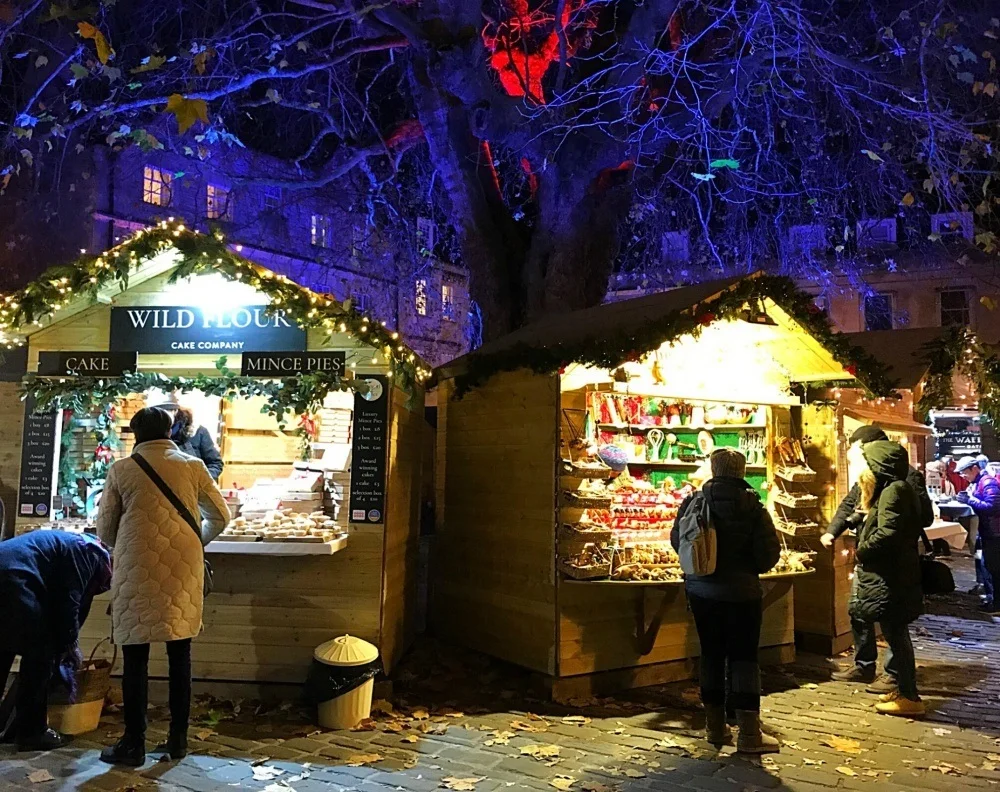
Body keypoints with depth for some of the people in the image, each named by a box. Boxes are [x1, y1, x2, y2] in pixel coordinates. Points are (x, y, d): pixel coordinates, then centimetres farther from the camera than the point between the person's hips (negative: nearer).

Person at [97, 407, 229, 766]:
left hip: (137, 570, -1)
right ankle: (178, 738, 16)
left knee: (135, 658, 6)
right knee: (180, 656, 10)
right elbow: (220, 516, 12)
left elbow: (105, 529, 8)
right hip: (183, 569, 2)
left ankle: (134, 743, 11)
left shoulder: (121, 470, 2)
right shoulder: (192, 466, 4)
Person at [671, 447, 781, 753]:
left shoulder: (694, 501, -4)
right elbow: (769, 552, -10)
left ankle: (715, 726, 21)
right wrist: (750, 566, 10)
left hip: (701, 590, 3)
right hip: (741, 592, -3)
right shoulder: (753, 506, -11)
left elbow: (676, 540, 5)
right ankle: (749, 733, 4)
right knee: (744, 657, 4)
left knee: (711, 654, 13)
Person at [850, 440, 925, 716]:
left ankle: (910, 698, 5)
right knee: (896, 633, 17)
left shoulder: (893, 490, -17)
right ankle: (904, 689, 27)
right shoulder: (896, 488, 14)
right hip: (894, 574, 10)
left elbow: (886, 533, -26)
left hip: (891, 578, -10)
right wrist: (868, 514, 6)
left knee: (895, 634, -3)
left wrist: (861, 550, -13)